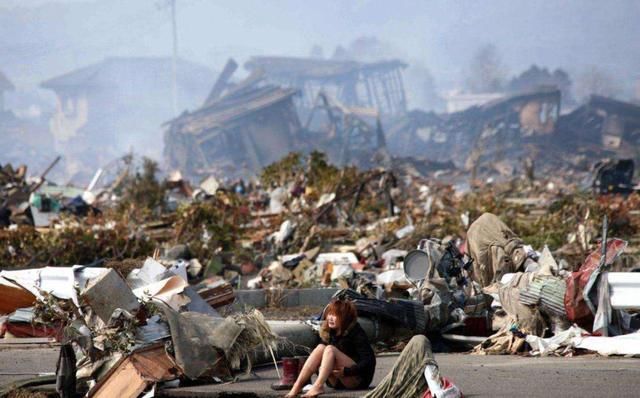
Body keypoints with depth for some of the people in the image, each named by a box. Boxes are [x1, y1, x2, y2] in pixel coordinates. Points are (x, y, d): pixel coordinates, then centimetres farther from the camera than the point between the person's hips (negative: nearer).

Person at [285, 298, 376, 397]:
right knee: (321, 347, -17)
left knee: (330, 349, -25)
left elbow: (369, 360, -16)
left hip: (359, 379, -6)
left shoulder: (356, 332, -11)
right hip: (338, 383, 6)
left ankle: (318, 386, -47)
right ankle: (297, 386, -30)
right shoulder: (328, 332, 7)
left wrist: (347, 371, -27)